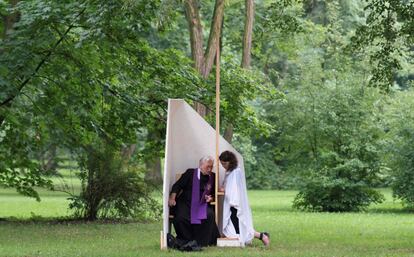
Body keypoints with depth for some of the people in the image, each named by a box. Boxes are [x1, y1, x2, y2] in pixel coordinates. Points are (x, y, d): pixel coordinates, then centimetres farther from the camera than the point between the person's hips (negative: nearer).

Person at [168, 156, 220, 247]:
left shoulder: (212, 177, 12)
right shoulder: (190, 173, 3)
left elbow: (214, 193, 22)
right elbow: (178, 185, 1)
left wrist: (211, 198, -1)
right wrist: (172, 198, -13)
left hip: (202, 205, 2)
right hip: (186, 203, -2)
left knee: (210, 215, -29)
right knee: (180, 217, -31)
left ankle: (203, 242, -18)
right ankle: (186, 241, -11)